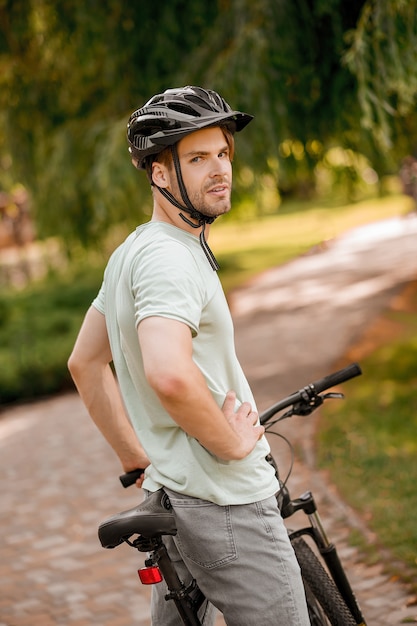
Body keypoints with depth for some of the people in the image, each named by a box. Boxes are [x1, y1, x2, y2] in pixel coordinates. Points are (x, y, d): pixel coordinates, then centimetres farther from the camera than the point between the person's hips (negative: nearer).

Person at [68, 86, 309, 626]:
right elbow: (168, 374, -37)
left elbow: (84, 364, 20)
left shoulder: (132, 251, 12)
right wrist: (232, 441, -21)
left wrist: (137, 459, 19)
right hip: (226, 503, -10)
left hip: (171, 496, 10)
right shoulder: (169, 256, -20)